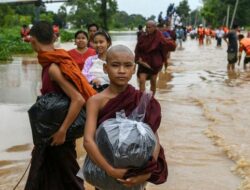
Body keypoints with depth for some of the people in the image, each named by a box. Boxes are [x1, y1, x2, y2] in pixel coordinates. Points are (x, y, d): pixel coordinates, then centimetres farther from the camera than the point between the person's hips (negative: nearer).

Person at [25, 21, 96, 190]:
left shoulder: (52, 68, -25)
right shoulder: (57, 60, 1)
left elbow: (78, 100, -31)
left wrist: (62, 131, -25)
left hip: (57, 129, -9)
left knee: (65, 173, 8)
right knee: (45, 171, 21)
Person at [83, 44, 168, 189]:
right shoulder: (96, 101, -14)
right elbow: (88, 141, -24)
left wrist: (148, 171, -25)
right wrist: (111, 170, -34)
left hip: (136, 169, 2)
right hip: (104, 172, -2)